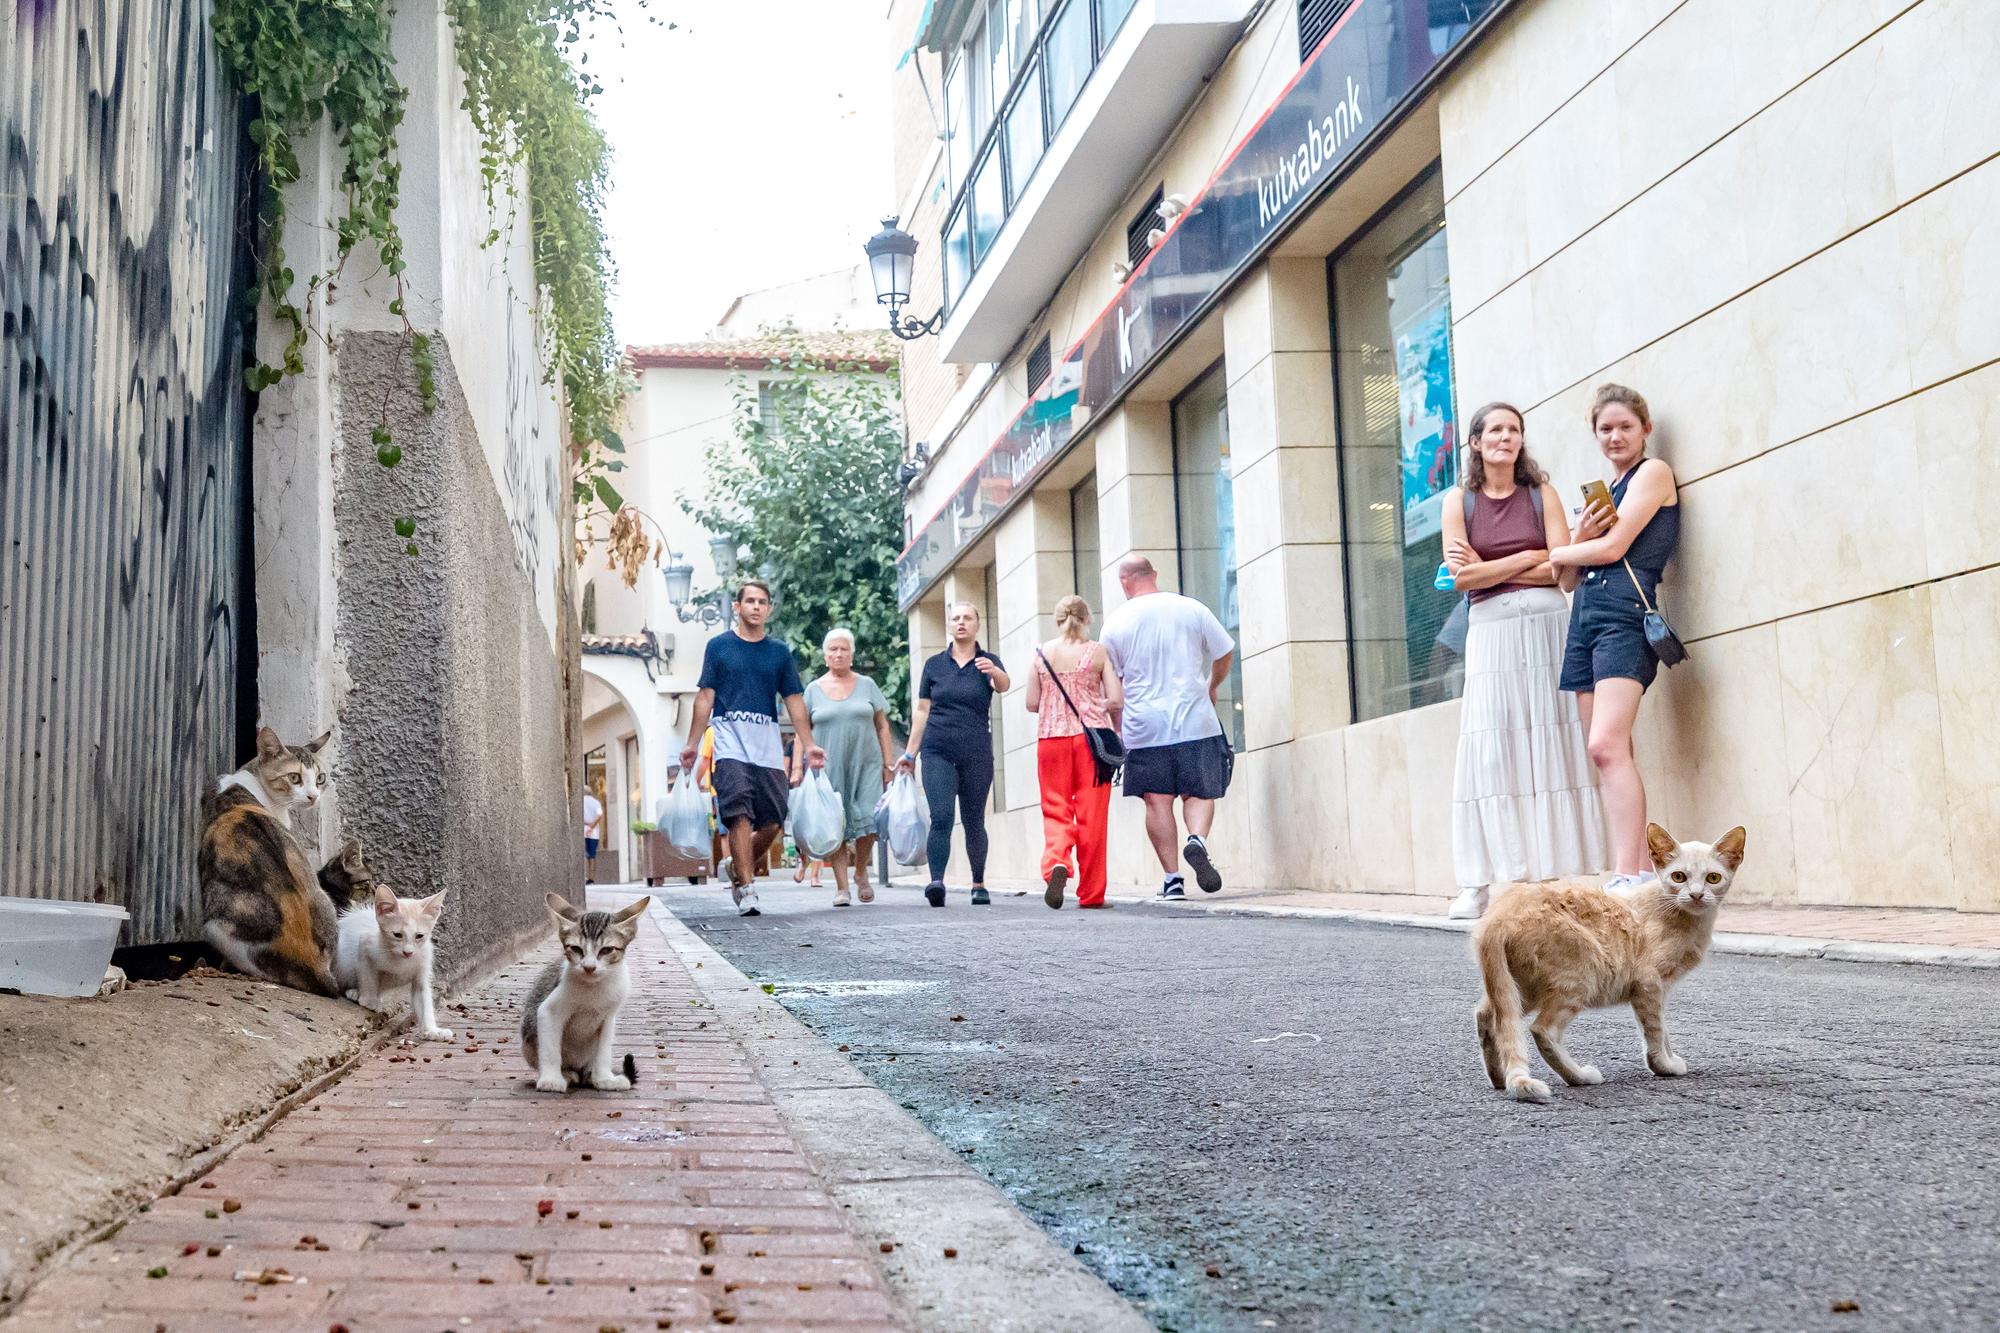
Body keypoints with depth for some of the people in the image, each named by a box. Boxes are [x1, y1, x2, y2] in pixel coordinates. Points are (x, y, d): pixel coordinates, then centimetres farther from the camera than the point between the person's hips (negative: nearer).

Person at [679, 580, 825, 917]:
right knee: (739, 813, -16)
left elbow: (794, 701, 14)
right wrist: (692, 745, 2)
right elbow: (705, 697, 7)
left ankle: (740, 869, 23)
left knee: (773, 820, -1)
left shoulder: (779, 651, 14)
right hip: (731, 738, -3)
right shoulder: (719, 646, 8)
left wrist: (808, 745, 6)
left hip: (768, 741, 3)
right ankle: (747, 888, -15)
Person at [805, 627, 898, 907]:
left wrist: (888, 764, 4)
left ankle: (861, 873, 13)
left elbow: (882, 727, 11)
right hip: (829, 768, 0)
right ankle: (841, 887, 1)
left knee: (867, 820, -11)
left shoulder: (866, 685, 10)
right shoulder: (814, 690, 8)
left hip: (866, 765, 0)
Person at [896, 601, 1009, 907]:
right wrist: (910, 753, 10)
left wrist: (994, 672, -43)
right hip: (938, 752, 0)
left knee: (974, 821, 6)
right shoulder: (934, 664, 8)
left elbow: (1004, 686, -19)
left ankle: (979, 884, 19)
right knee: (940, 816, -15)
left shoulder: (988, 661, 3)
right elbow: (922, 711, 12)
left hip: (977, 754, 0)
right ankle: (936, 882, -24)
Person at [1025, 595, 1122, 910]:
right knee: (1091, 814, 3)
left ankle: (1056, 862, -22)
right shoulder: (1097, 652, 1)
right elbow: (1116, 700, -4)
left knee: (1056, 811, 7)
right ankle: (1091, 893, 7)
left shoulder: (1042, 653, 5)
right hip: (1091, 737, -1)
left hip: (1051, 738, 1)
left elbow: (1032, 703, 5)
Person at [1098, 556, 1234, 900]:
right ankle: (1197, 839, -20)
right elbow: (1224, 655, 12)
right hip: (1195, 722, 0)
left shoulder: (1116, 622, 1)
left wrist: (1117, 728, 16)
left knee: (1157, 801, 4)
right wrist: (1212, 688, 31)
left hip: (1144, 728, 0)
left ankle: (1172, 878, 1)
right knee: (1198, 793, 8)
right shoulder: (1193, 609, 2)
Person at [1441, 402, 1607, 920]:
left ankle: (1559, 873, -2)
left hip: (1547, 625, 0)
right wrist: (1528, 558, -4)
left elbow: (1562, 568, -3)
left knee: (1553, 748, -2)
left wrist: (1488, 568, -5)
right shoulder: (1459, 499, 7)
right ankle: (1479, 884, -6)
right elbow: (1462, 576, -4)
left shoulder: (1541, 494, 7)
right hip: (1491, 630, 0)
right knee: (1490, 752, -5)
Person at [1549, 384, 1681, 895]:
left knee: (1607, 746, -22)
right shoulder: (1604, 491, 26)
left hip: (1626, 610, -8)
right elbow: (1570, 577, 20)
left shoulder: (1653, 472, 4)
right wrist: (1579, 541, -1)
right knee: (1614, 757, 0)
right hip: (1585, 614, 8)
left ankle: (1628, 876, -26)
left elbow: (1613, 547, -7)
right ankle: (1642, 872, 0)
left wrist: (1560, 552, 10)